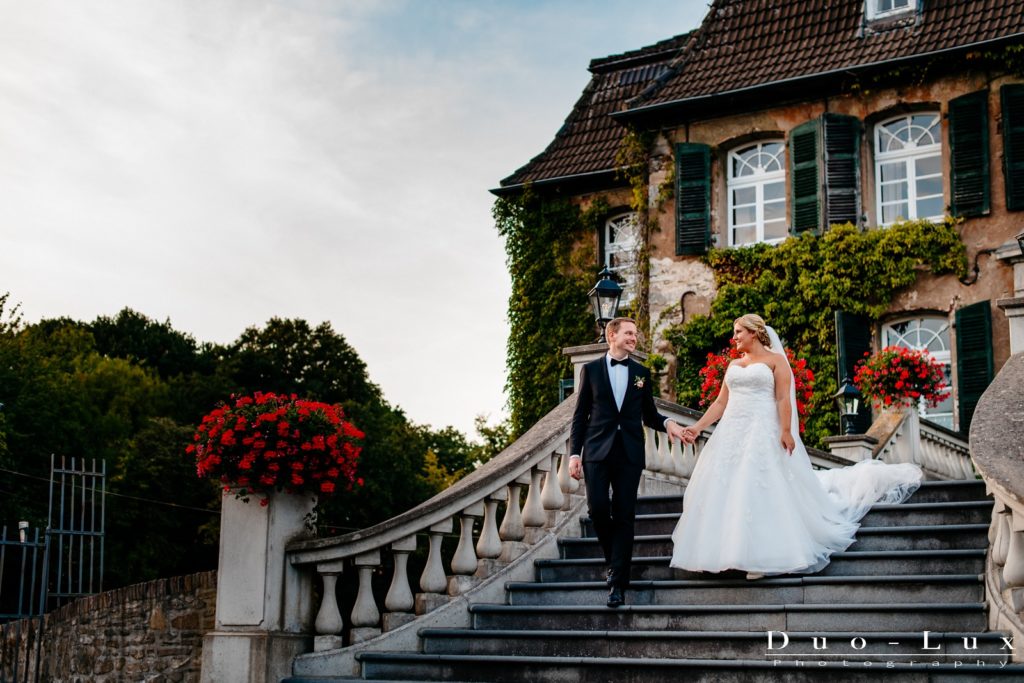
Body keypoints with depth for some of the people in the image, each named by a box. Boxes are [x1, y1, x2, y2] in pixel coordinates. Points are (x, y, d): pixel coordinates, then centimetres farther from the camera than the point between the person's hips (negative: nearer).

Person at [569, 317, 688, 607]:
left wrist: (668, 423, -6)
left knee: (624, 516, -2)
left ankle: (618, 582, 0)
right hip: (597, 450, -1)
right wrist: (574, 453, -2)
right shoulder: (591, 369, 7)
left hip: (629, 453, 1)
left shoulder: (642, 373, 13)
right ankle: (614, 558, 17)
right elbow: (580, 415, 6)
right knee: (598, 508, -11)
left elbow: (649, 415, 16)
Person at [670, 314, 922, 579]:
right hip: (731, 435, 6)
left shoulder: (775, 360, 2)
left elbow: (783, 399, -7)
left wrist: (786, 431, -17)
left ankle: (765, 557, -8)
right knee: (725, 493, 0)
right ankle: (733, 554, 5)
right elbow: (720, 402, 16)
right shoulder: (733, 365, 18)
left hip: (763, 436, -6)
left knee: (763, 493, -10)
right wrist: (698, 427, 7)